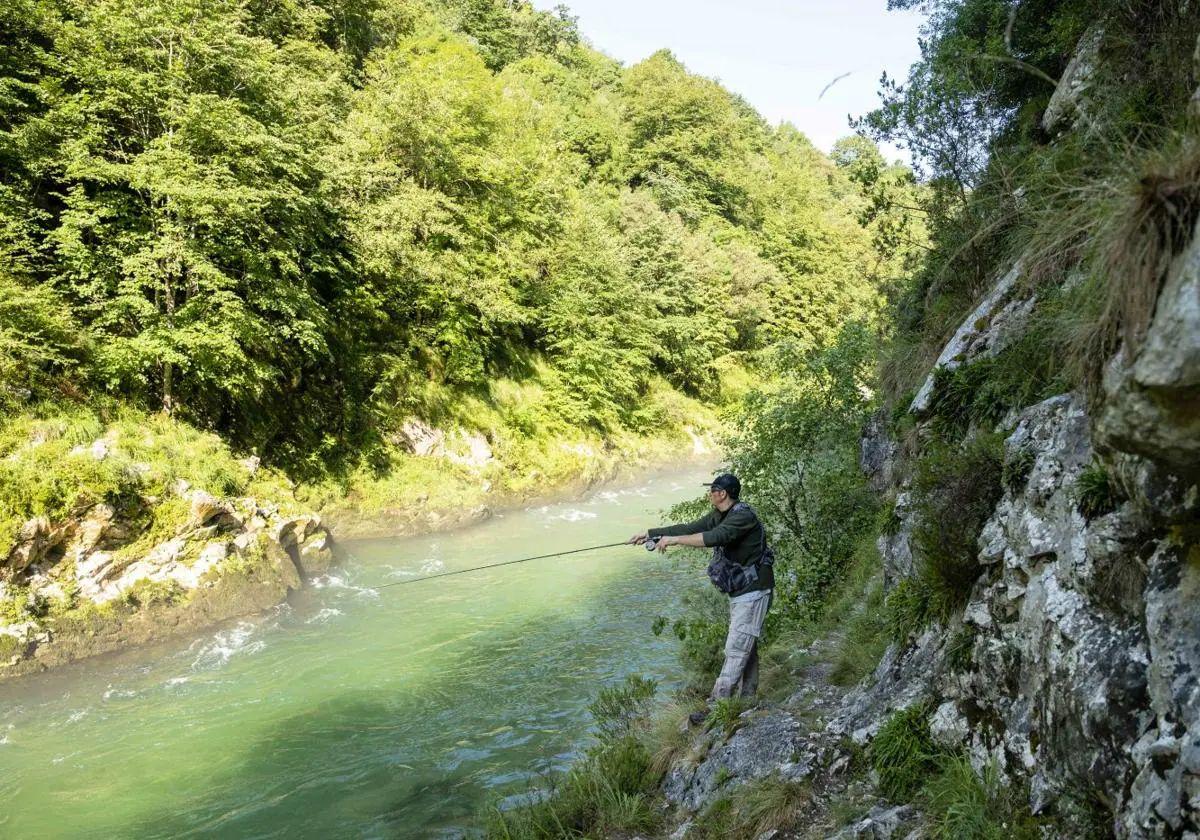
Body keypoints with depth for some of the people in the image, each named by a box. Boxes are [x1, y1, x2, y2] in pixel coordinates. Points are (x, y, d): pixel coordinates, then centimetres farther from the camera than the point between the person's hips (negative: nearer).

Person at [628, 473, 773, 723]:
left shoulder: (743, 516, -21)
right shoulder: (718, 515, 9)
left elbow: (714, 537, -33)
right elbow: (690, 528, 11)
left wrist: (674, 539, -29)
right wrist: (650, 533, 8)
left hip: (753, 589, -10)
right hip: (739, 589, 10)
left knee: (737, 648, -9)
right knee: (746, 646, 15)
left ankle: (717, 706, -9)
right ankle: (747, 701, 23)